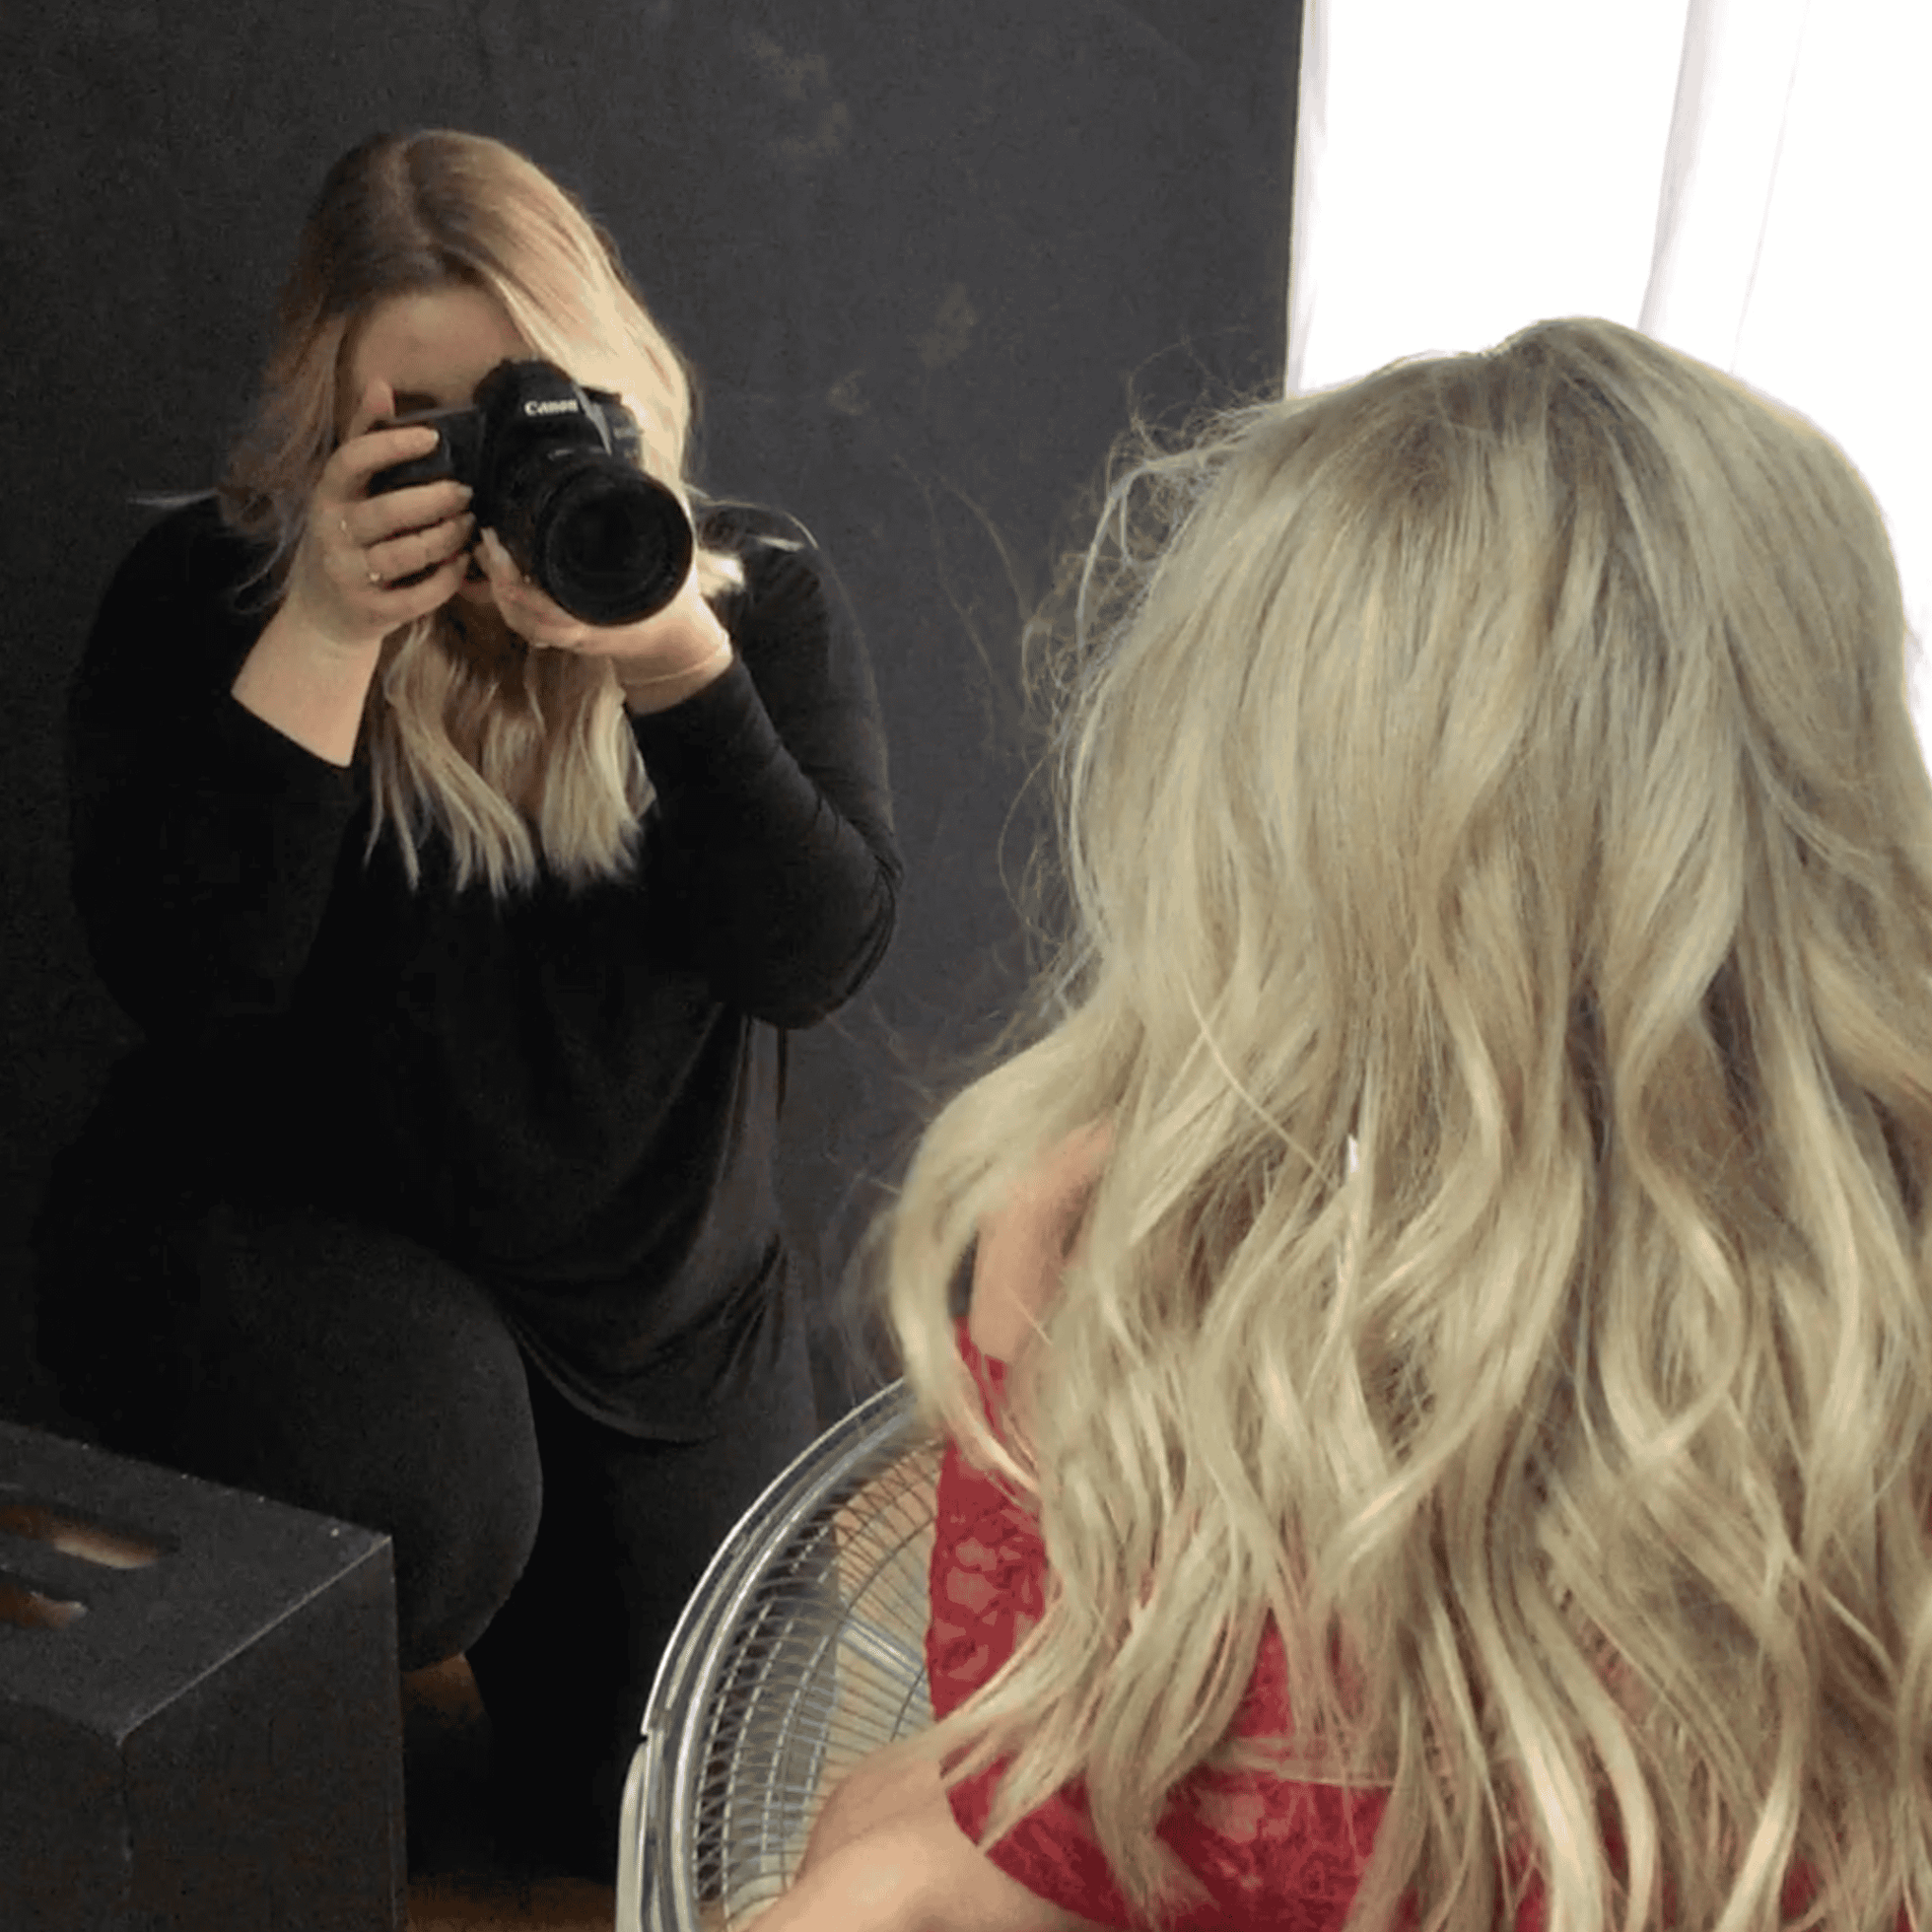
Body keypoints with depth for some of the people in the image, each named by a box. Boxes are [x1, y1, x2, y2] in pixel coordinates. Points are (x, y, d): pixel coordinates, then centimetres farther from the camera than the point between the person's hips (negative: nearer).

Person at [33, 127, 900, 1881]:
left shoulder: (761, 592, -8)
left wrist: (678, 662, -31)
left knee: (649, 1813, 11)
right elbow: (182, 976, -22)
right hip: (274, 1237, -2)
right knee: (437, 1479, -36)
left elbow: (821, 957, -18)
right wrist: (326, 639, -30)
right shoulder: (200, 597, -11)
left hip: (657, 1294, 3)